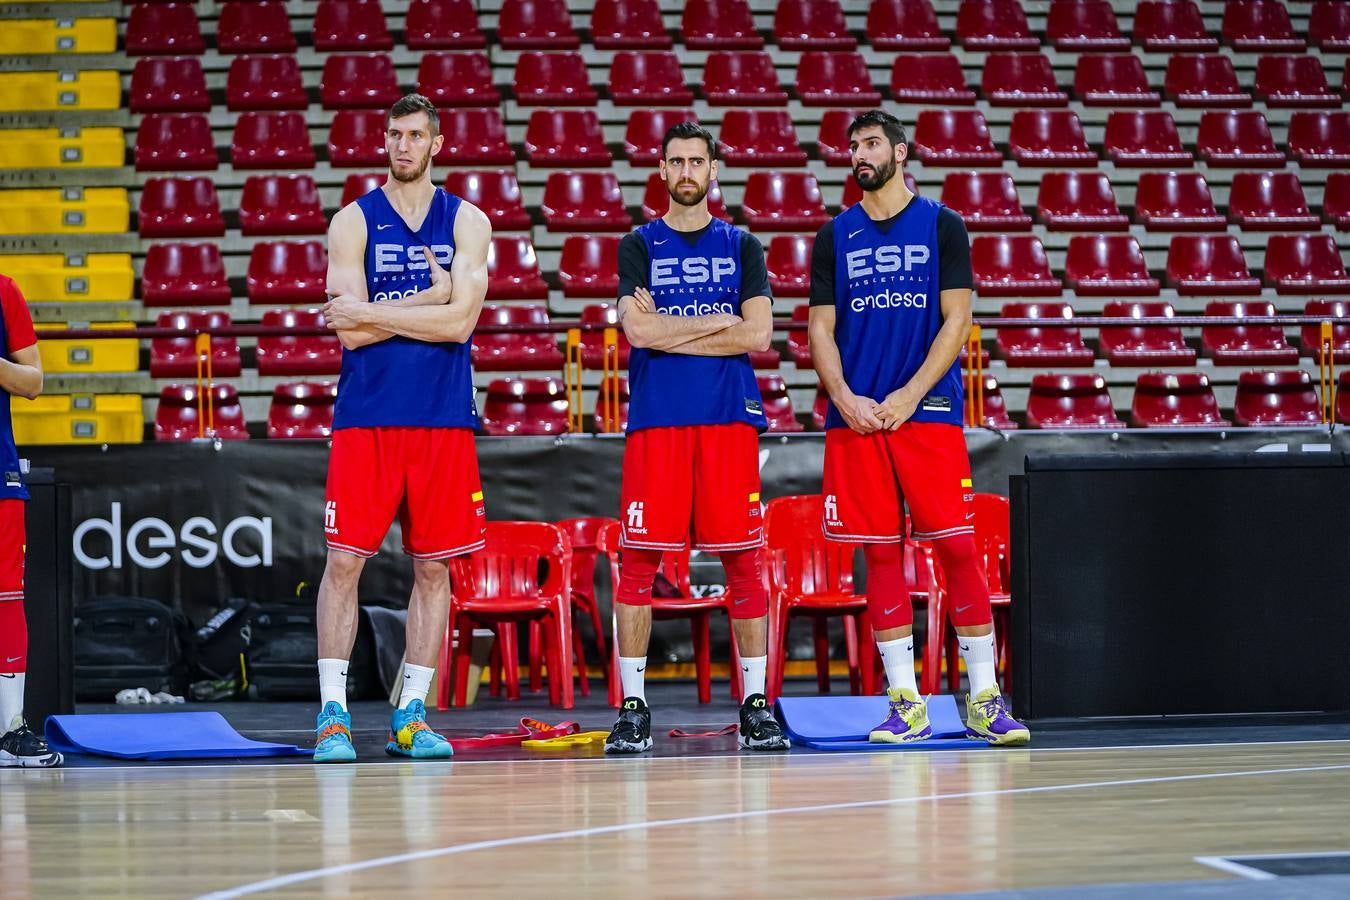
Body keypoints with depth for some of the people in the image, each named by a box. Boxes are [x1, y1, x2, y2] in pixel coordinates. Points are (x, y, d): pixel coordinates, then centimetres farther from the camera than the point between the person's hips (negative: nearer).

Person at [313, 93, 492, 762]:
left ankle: (411, 714, 11)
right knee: (344, 560, -5)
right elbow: (350, 332, -9)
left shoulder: (467, 223, 5)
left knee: (433, 567, 4)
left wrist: (370, 312, -10)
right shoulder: (354, 222, 3)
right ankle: (332, 714, -1)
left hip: (443, 418, 2)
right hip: (366, 417, -1)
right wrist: (430, 299, -9)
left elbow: (460, 321, -10)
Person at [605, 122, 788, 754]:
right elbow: (638, 330, -6)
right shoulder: (640, 245, 9)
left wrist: (670, 331, -6)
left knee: (743, 560, 0)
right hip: (655, 422, -1)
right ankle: (633, 709, 1)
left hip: (729, 419, 1)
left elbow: (757, 335, -1)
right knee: (639, 561, -4)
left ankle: (755, 707, 5)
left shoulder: (741, 246, 12)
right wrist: (718, 322, -4)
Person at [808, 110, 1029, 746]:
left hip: (928, 409, -3)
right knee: (880, 555, 2)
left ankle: (985, 702, -1)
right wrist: (844, 398, -8)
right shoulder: (836, 236, 12)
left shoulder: (941, 226, 4)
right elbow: (821, 328, 9)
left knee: (957, 548, -6)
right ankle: (906, 704, 6)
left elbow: (957, 320, -1)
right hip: (856, 417, 3)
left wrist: (910, 395, -12)